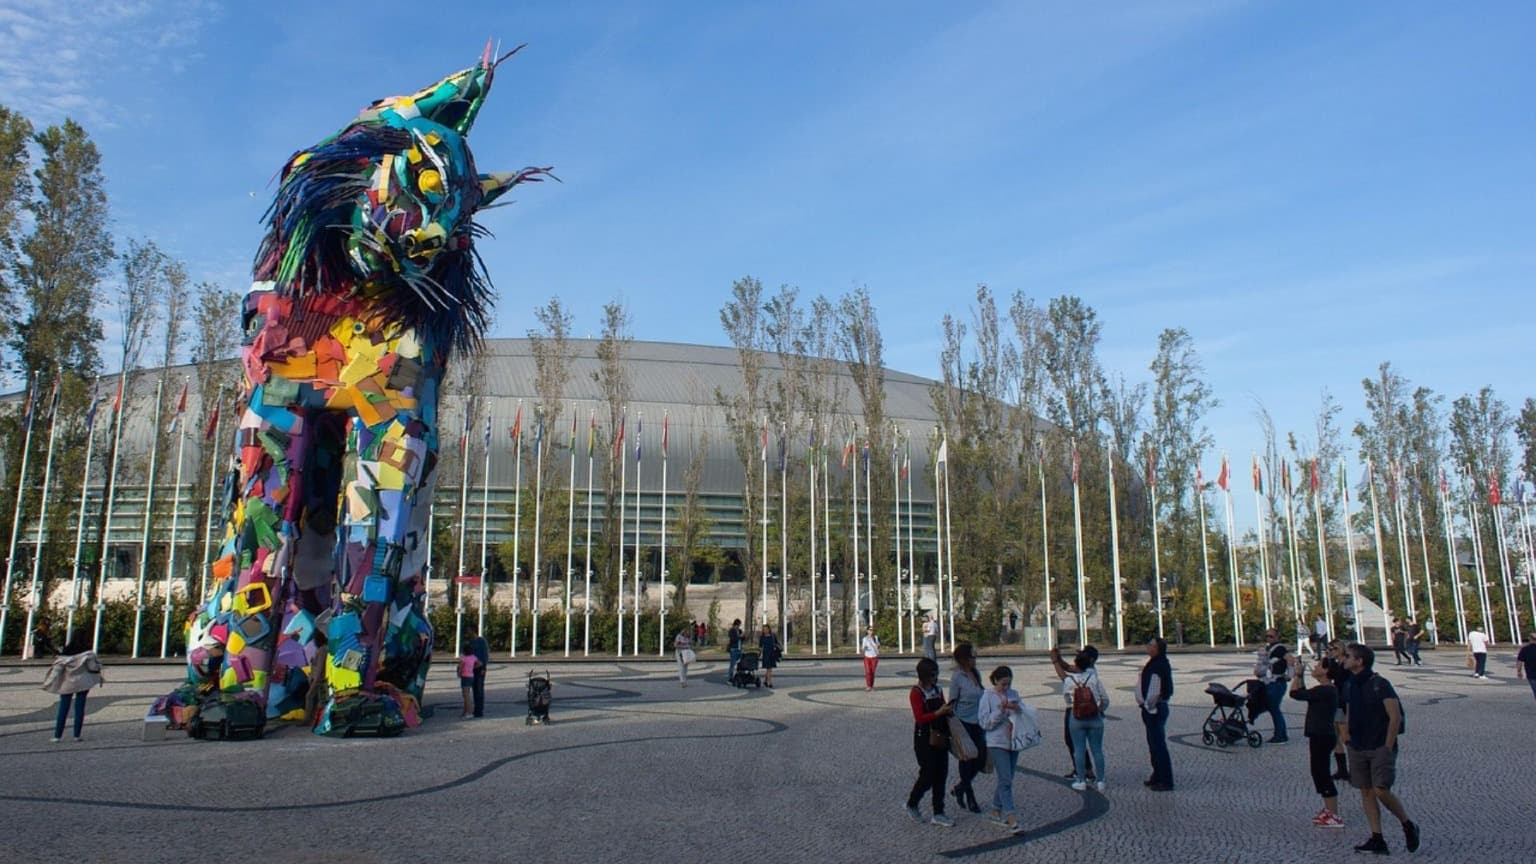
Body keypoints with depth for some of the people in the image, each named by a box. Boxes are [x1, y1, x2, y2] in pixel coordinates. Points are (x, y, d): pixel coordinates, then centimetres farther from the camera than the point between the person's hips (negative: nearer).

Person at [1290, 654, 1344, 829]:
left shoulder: (1325, 691, -21)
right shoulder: (1327, 690, 10)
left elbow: (1295, 693, -23)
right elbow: (1303, 692, 24)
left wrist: (1298, 674, -11)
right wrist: (1300, 675, 17)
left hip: (1322, 737, -10)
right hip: (1320, 736, 10)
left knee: (1321, 774, -4)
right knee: (1320, 773, 20)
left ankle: (1334, 816, 2)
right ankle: (1328, 810, 31)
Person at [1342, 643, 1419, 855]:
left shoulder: (1380, 684, -12)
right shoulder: (1350, 686, 9)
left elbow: (1395, 717, -15)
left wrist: (1388, 747, -15)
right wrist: (1350, 740, 10)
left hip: (1380, 748, -7)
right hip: (1357, 749, 7)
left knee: (1381, 790, -12)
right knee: (1366, 791, 5)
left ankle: (1408, 825, 13)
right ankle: (1377, 840, 10)